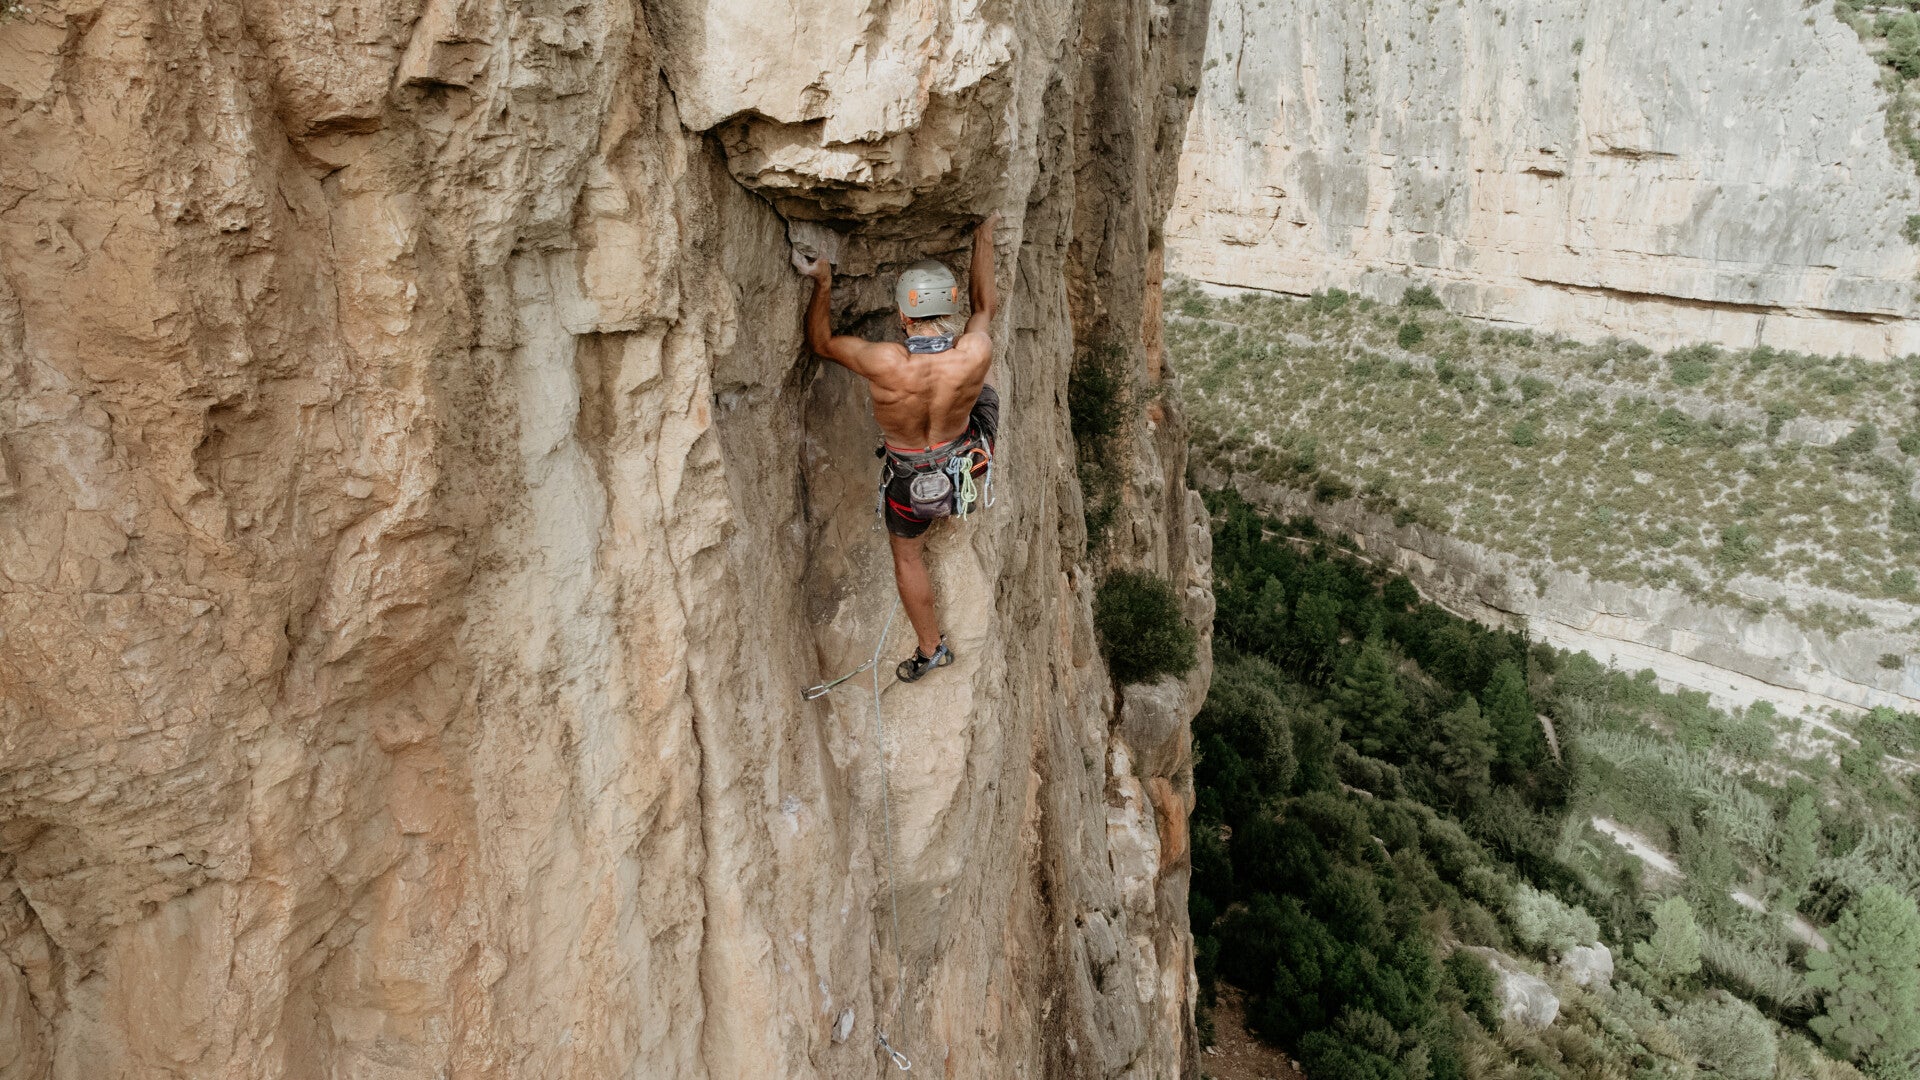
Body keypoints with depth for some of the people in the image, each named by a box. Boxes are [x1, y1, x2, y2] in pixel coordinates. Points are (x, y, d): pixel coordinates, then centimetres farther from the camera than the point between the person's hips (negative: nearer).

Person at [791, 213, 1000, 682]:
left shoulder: (885, 363, -37)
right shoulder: (975, 353, -31)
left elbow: (820, 341, -17)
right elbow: (985, 306, -5)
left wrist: (823, 284, -8)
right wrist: (984, 238, 6)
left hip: (911, 477, -2)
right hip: (965, 462, 2)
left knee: (907, 556, 26)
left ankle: (930, 649, 42)